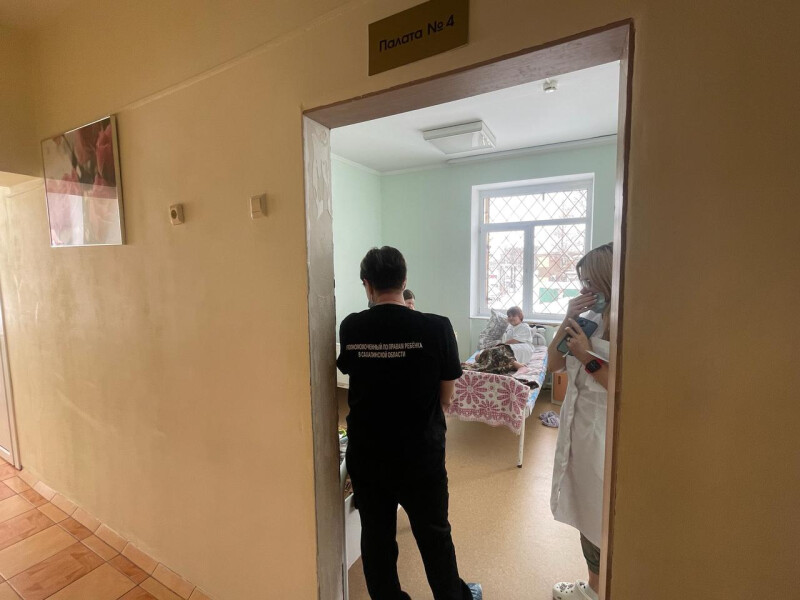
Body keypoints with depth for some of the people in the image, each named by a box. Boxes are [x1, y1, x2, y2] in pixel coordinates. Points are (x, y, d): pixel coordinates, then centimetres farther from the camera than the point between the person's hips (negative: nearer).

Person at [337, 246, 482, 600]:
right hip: (421, 453, -1)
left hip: (366, 454, 2)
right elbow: (446, 396, -9)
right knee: (434, 534, 22)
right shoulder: (436, 328, -18)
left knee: (376, 537, 21)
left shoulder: (350, 328, -11)